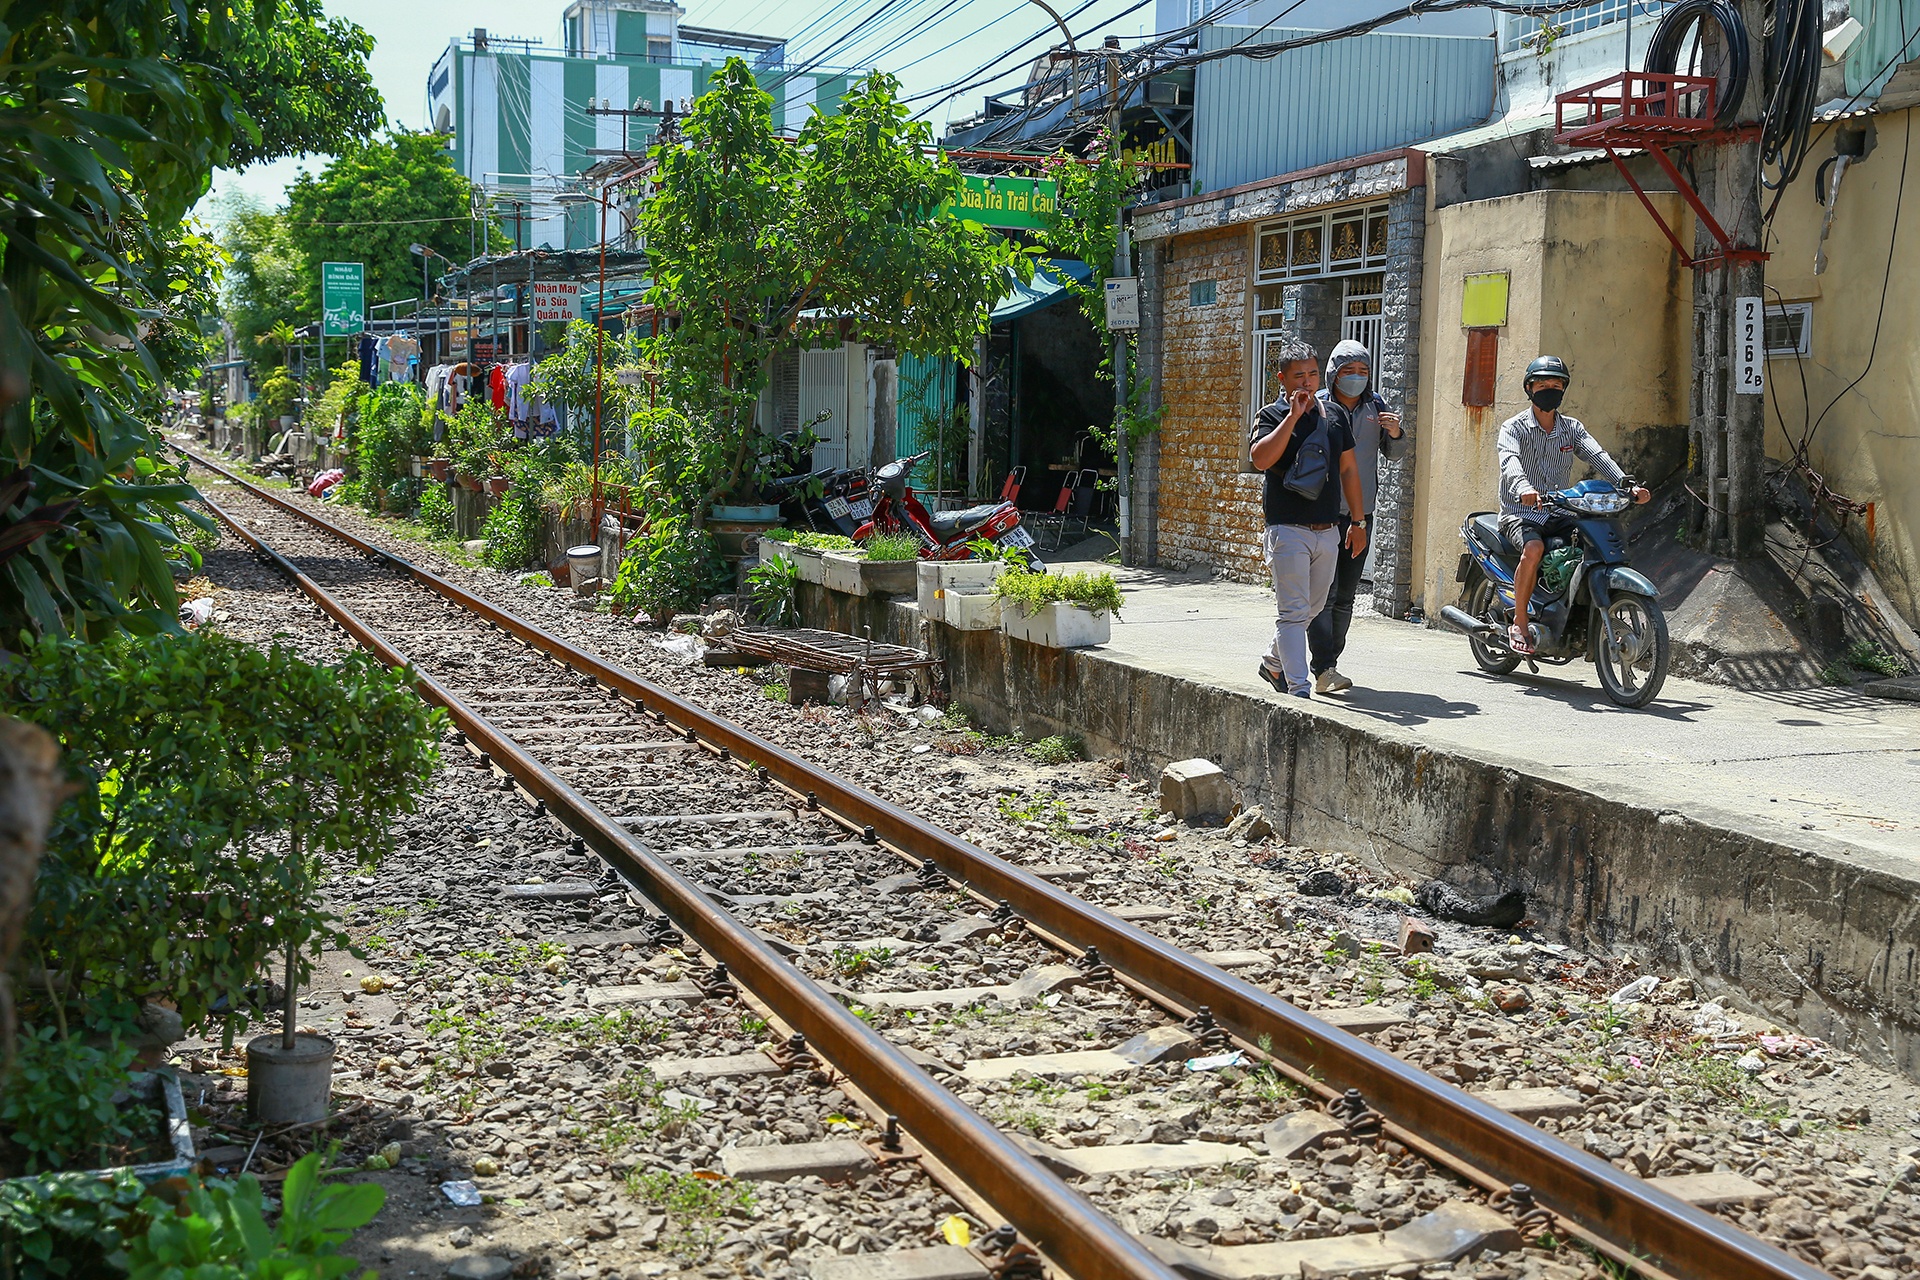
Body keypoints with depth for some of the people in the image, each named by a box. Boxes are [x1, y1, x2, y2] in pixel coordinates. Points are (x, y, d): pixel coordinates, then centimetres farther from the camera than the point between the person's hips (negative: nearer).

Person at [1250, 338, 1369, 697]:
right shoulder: (1272, 416, -3)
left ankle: (1273, 664, 35)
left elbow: (1348, 469, 17)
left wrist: (1358, 522, 16)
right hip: (1288, 530, -6)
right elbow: (1260, 459, -22)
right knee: (1293, 612, -9)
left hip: (1329, 531, 6)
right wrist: (1293, 415, -21)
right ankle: (1299, 689, -11)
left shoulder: (1333, 415, 12)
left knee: (1312, 608, 16)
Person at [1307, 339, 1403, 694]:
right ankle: (1324, 670, -17)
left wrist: (1395, 434, -6)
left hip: (1361, 514, 5)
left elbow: (1392, 454, 15)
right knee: (1324, 592, -12)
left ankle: (1330, 662, 19)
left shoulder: (1376, 407, 10)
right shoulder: (1316, 406, -4)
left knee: (1346, 595, 10)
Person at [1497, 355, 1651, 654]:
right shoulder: (1514, 428, 0)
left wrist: (1626, 484, -23)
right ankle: (1519, 623, -21)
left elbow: (1598, 456, -4)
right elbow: (1510, 462, -22)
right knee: (1534, 548, -35)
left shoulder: (1572, 428, 14)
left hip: (1560, 515, 5)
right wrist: (1524, 489, -44)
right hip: (1520, 514, -4)